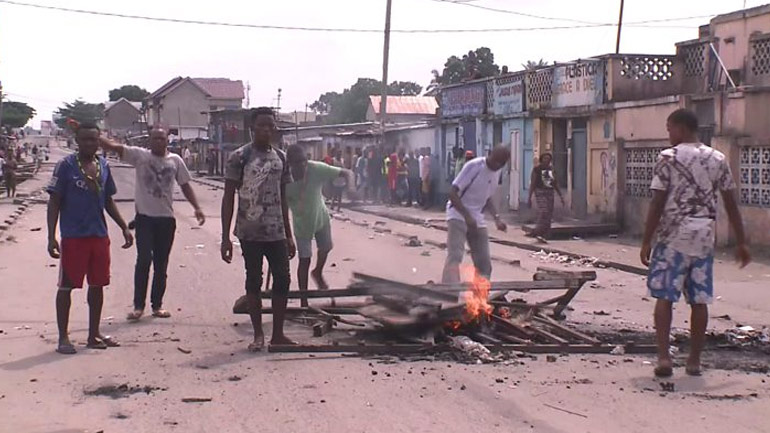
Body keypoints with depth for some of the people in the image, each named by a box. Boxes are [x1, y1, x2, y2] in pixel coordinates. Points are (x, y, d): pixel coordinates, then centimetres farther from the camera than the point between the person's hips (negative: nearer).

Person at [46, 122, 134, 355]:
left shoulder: (103, 166, 9)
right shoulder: (66, 166, -7)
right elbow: (54, 202, -7)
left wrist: (124, 228, 14)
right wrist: (51, 236, -13)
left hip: (99, 235, 6)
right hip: (73, 237, -6)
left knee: (97, 285, 11)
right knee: (67, 285, 1)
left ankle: (94, 334, 21)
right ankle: (63, 337, 8)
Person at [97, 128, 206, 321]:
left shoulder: (175, 160, 6)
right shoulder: (140, 155, -2)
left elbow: (185, 185, 13)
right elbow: (113, 147, -12)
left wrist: (197, 207, 4)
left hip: (166, 218, 3)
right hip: (145, 217, -3)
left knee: (161, 264, 8)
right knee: (144, 260, -9)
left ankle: (157, 304, 18)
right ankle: (138, 305, 0)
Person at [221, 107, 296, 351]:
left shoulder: (280, 158, 10)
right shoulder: (239, 157, -5)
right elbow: (228, 197, -6)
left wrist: (289, 235, 14)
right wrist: (225, 237, -10)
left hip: (276, 232, 4)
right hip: (250, 233, -4)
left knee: (283, 280, 2)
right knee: (254, 281, 4)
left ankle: (278, 334, 13)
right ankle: (258, 335, 14)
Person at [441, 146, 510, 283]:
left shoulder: (498, 171, 3)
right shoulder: (474, 166, -18)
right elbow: (453, 193, -20)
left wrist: (496, 218, 3)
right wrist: (467, 216, -28)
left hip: (477, 219, 7)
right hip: (458, 215, -7)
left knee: (484, 263, 5)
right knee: (455, 257, -23)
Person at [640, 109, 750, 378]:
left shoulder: (668, 158, -6)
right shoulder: (718, 160, 7)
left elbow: (657, 204, -9)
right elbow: (731, 204, 7)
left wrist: (646, 242, -3)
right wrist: (741, 243, 13)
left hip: (674, 235, -4)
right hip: (704, 237, 4)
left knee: (664, 296, 1)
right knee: (699, 300, 8)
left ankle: (664, 356, -9)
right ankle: (694, 361, 13)